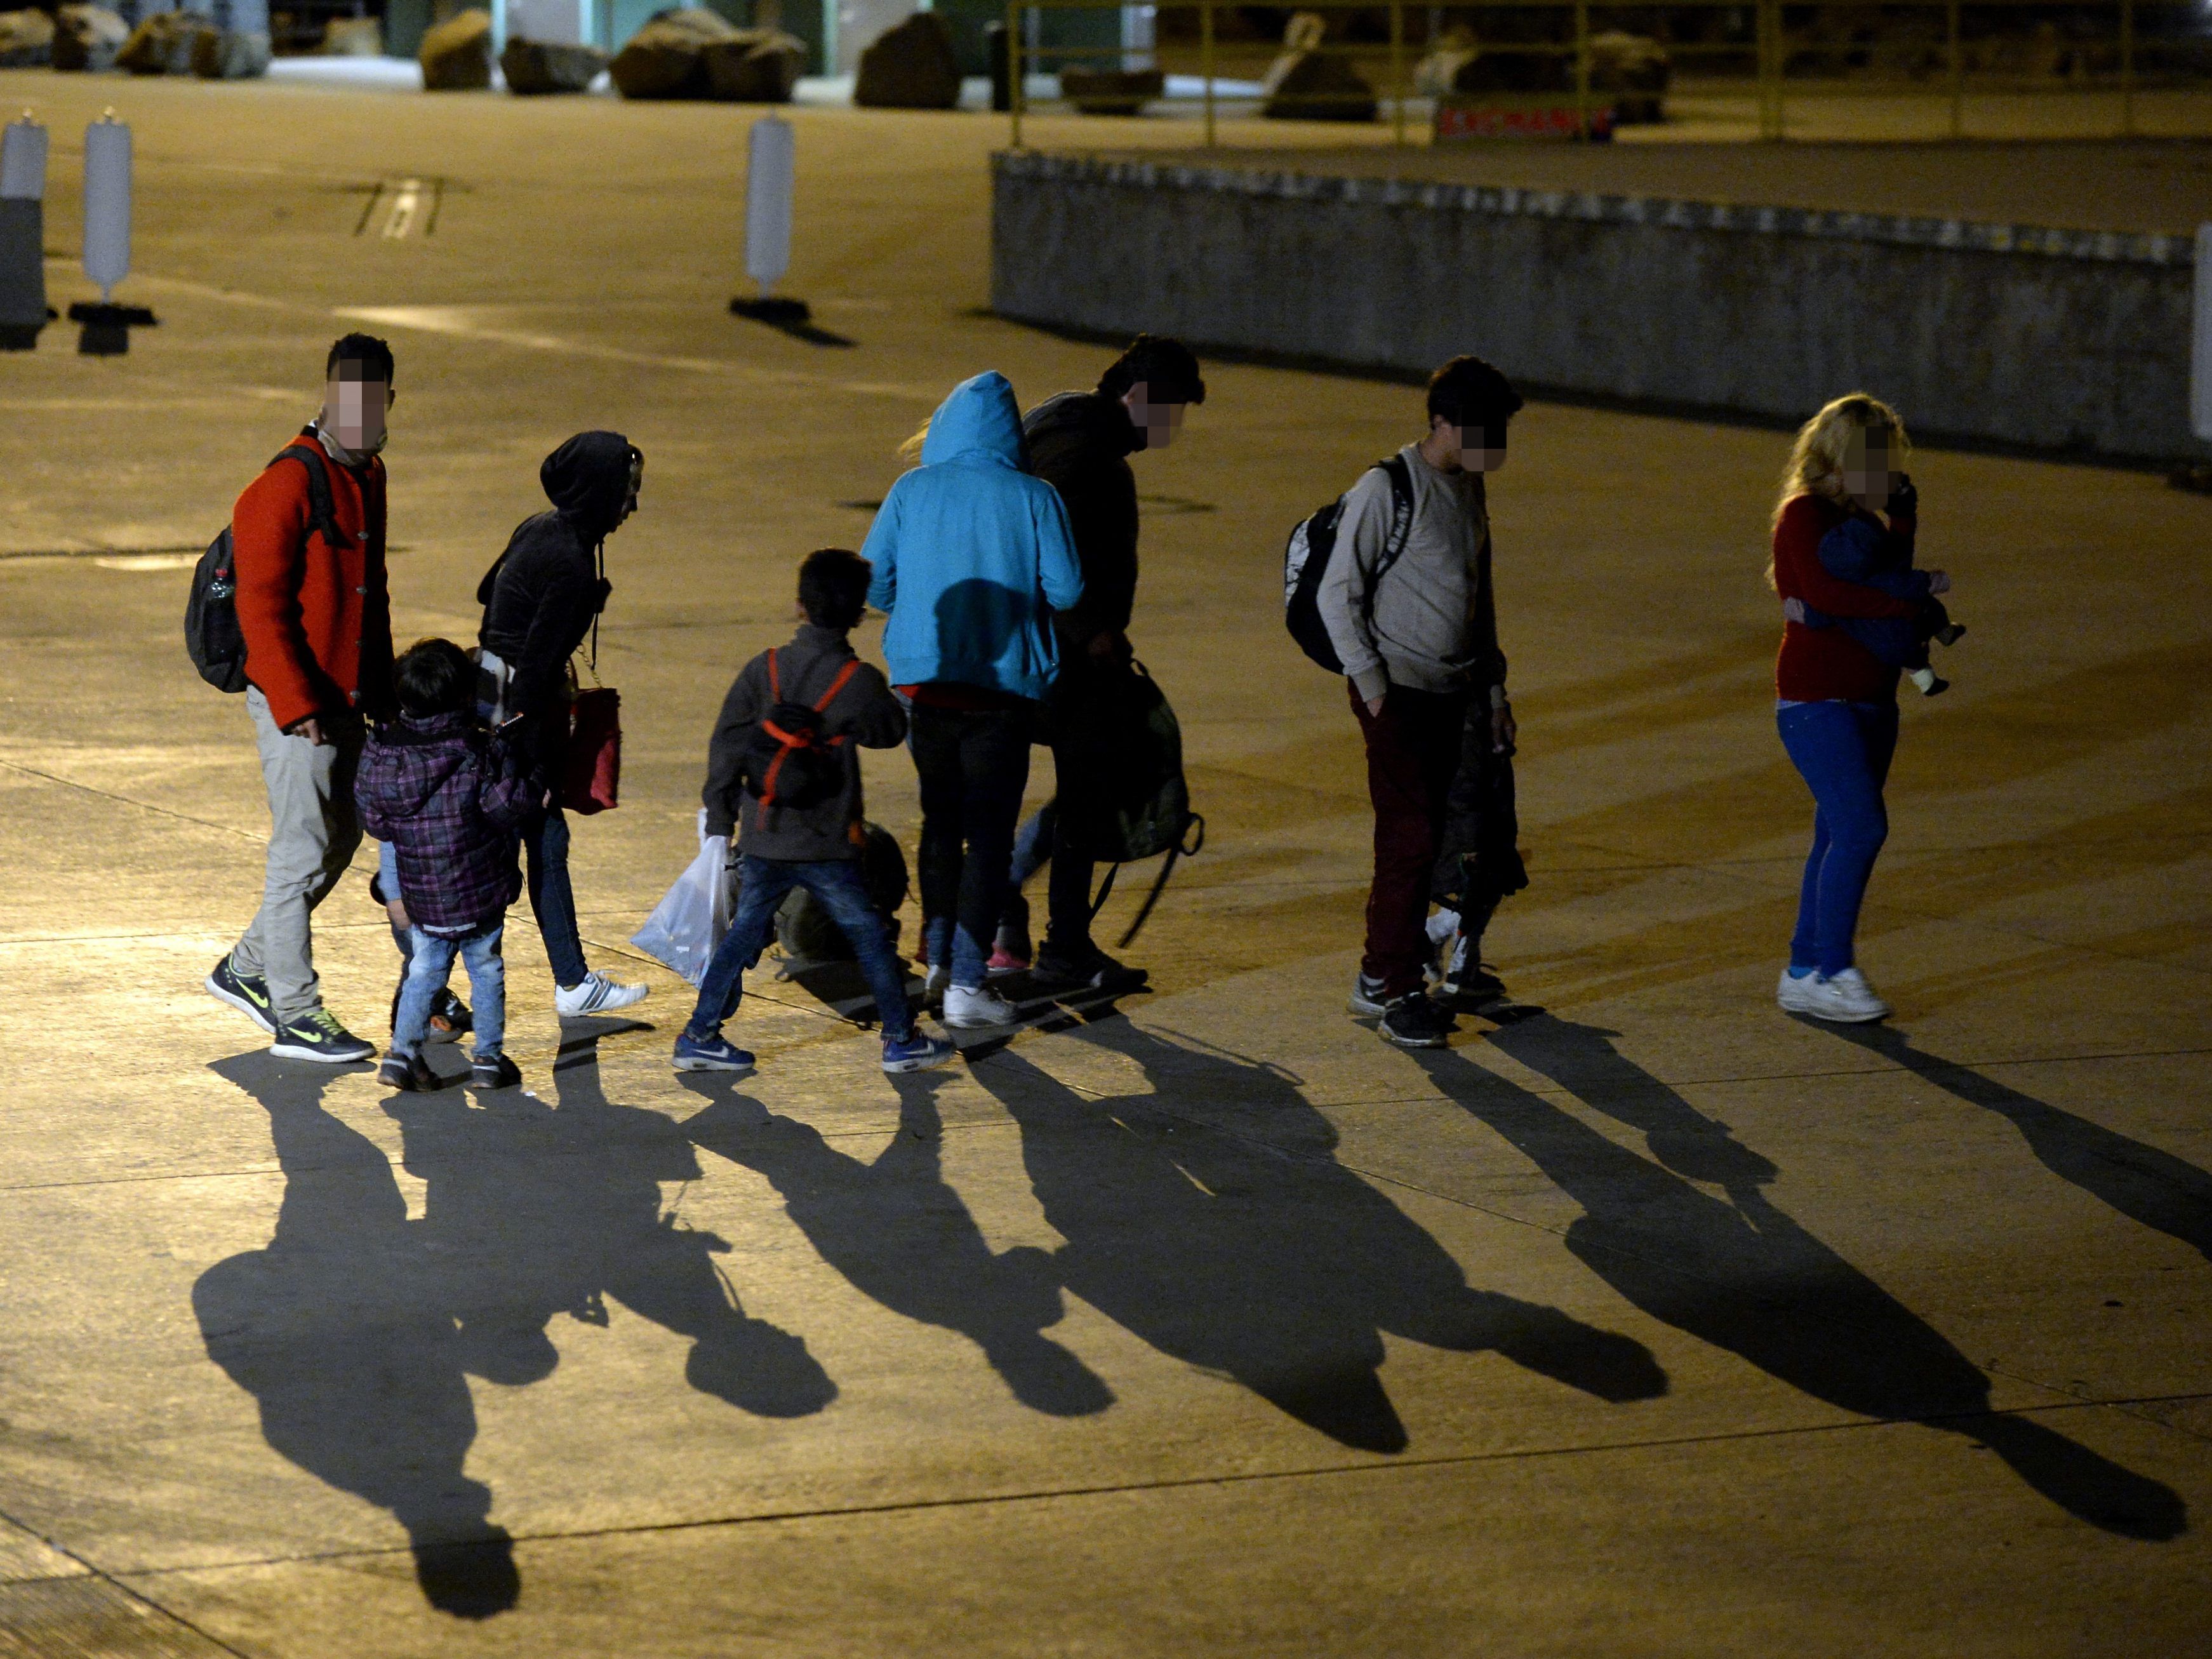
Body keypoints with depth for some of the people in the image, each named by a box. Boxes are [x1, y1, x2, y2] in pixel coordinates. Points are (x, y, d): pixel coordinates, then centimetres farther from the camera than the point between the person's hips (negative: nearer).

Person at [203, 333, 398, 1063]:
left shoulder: (367, 476, 12)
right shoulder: (289, 483, -16)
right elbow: (260, 605, -18)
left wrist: (381, 688, 18)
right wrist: (295, 703, -22)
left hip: (346, 700, 9)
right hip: (297, 702, -9)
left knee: (341, 838, 16)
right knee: (303, 852, -4)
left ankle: (248, 969, 30)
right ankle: (296, 1016, 2)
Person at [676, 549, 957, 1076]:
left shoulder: (762, 670, -1)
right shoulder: (858, 681, -10)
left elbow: (726, 747, -2)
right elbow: (892, 730, 8)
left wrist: (720, 823, 3)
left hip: (762, 841, 3)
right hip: (826, 847, -3)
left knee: (744, 935, 13)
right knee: (869, 936, 8)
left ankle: (699, 1035, 12)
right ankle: (902, 1041, 14)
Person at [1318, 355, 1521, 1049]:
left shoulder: (1470, 490, 12)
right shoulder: (1386, 490, -12)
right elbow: (1338, 593, -10)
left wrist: (1493, 687, 19)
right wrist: (1372, 685, -13)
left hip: (1449, 693, 7)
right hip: (1397, 691, -7)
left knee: (1425, 838, 8)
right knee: (1409, 837, -11)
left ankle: (1380, 980, 18)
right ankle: (1395, 992, -6)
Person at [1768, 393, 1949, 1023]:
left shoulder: (1862, 520, 16)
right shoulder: (1804, 514, -11)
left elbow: (1890, 577, 4)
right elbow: (1825, 592, -25)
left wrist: (1903, 515, -1)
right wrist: (1913, 599, -22)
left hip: (1871, 700, 9)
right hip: (1818, 701, -9)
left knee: (1839, 836, 9)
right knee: (1861, 825, -17)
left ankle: (1805, 974, 15)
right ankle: (1831, 970, -13)